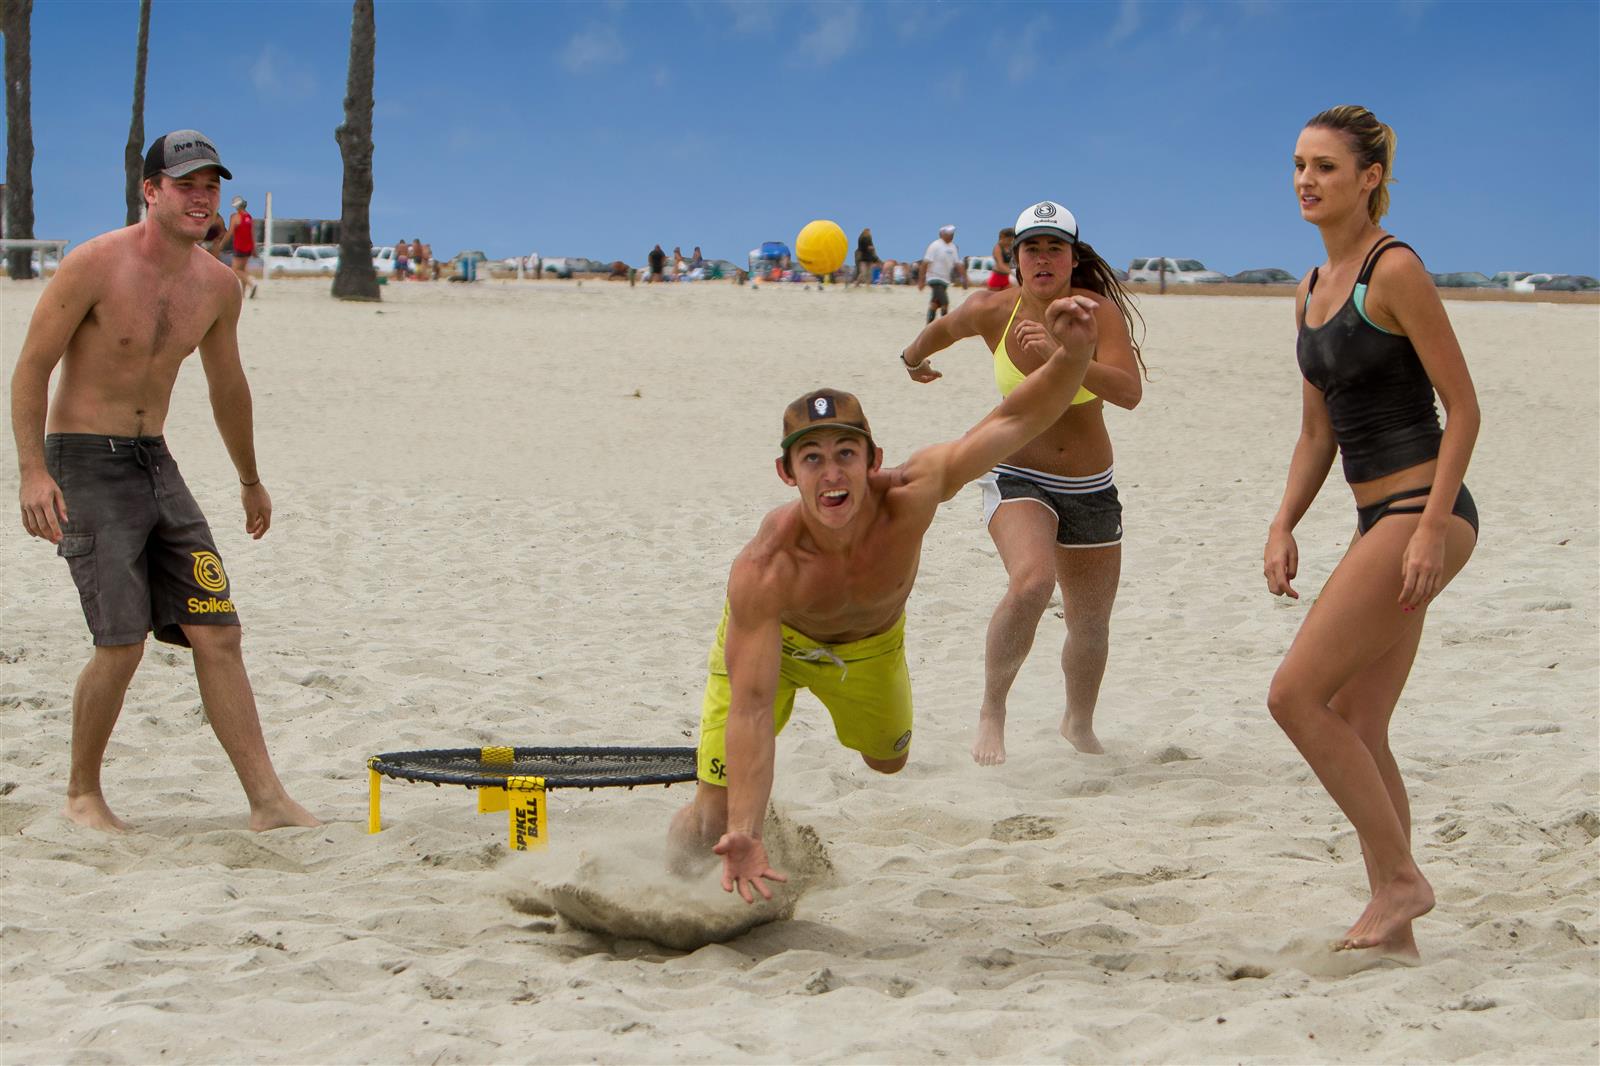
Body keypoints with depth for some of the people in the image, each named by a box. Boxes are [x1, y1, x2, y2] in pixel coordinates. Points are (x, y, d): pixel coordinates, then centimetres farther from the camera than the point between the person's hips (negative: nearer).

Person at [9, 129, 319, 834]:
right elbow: (31, 367, -11)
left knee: (217, 632, -2)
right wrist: (33, 471, -21)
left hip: (156, 462, 6)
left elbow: (227, 386, 21)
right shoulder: (96, 265, -13)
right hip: (84, 463, -6)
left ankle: (267, 800, -1)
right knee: (122, 643, -13)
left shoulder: (218, 287, 5)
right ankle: (82, 795, 7)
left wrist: (249, 480, 31)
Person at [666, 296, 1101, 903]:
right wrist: (743, 838, -51)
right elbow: (751, 706, -44)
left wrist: (1072, 354, -62)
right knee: (714, 822, -8)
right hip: (771, 641, -3)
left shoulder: (909, 499, -41)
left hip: (874, 644, 3)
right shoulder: (762, 571, -45)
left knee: (887, 763, 30)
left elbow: (1014, 420, -42)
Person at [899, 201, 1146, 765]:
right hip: (1018, 478, -1)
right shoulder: (993, 311, -8)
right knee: (1031, 581, -30)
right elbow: (942, 328, 15)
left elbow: (1129, 392, -27)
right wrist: (914, 358, 35)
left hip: (1091, 487, 1)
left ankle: (1079, 723, 42)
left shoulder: (1098, 311, -13)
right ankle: (992, 711, -13)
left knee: (1091, 623, 13)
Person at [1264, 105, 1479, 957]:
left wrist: (1431, 530, -20)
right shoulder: (1312, 290, 15)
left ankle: (1399, 878, -3)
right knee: (1356, 732, 10)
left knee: (1296, 695, -13)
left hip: (1423, 513, -9)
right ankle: (1393, 922, 17)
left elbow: (1463, 408, -13)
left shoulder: (1394, 271, -10)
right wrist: (1282, 528, 10)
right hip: (1379, 520, 9)